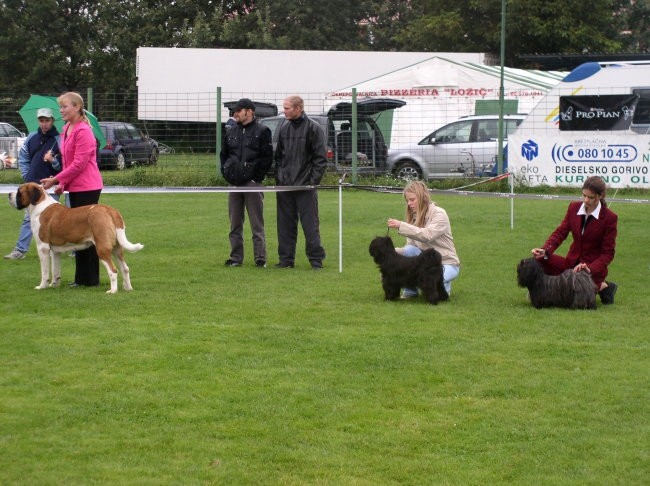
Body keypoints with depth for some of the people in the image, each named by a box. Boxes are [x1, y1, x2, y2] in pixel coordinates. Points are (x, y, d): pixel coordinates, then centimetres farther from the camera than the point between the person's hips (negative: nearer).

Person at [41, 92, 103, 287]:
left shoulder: (83, 132, -16)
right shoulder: (66, 130, 13)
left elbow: (79, 164, -19)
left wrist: (55, 180, -16)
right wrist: (62, 183, 9)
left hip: (87, 188, -9)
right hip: (75, 187, 9)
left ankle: (90, 278, 0)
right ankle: (81, 277, 17)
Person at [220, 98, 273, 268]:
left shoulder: (262, 132, -1)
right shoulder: (231, 132, 15)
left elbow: (267, 158, -5)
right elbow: (224, 154, 23)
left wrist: (257, 177, -10)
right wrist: (226, 172, 8)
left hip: (252, 182, -6)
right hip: (234, 183, 6)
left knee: (257, 224, -3)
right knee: (235, 224, 8)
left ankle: (260, 258, 0)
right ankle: (236, 258, 13)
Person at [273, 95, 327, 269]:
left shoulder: (313, 129, -6)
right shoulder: (284, 127, 10)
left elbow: (321, 158, -6)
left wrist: (313, 181, -12)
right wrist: (278, 177, 7)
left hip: (305, 186, -5)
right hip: (284, 186, 5)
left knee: (310, 225, -3)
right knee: (285, 224, 8)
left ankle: (316, 260, 3)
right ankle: (286, 259, 14)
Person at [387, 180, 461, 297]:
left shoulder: (439, 214, -15)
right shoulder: (414, 217, 4)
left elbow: (427, 235, -32)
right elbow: (410, 246, 0)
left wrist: (401, 226, -36)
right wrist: (393, 251, -19)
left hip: (446, 263, -5)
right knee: (409, 251, -25)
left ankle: (443, 284, 3)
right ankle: (410, 289, -7)